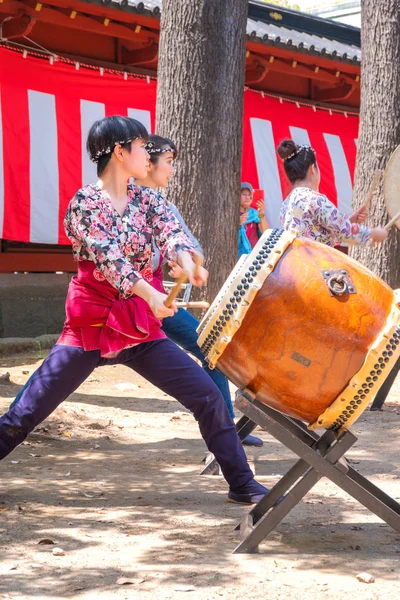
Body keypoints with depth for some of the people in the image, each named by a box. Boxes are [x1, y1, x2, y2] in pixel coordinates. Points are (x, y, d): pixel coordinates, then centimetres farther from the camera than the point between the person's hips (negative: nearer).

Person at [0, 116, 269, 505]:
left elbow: (171, 234, -12)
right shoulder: (84, 203, -9)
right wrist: (150, 294, -40)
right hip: (90, 326, -4)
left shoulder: (147, 201, 7)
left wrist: (187, 262, -36)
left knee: (209, 397, -4)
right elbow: (108, 256, -24)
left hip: (141, 327, 4)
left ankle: (242, 484, 9)